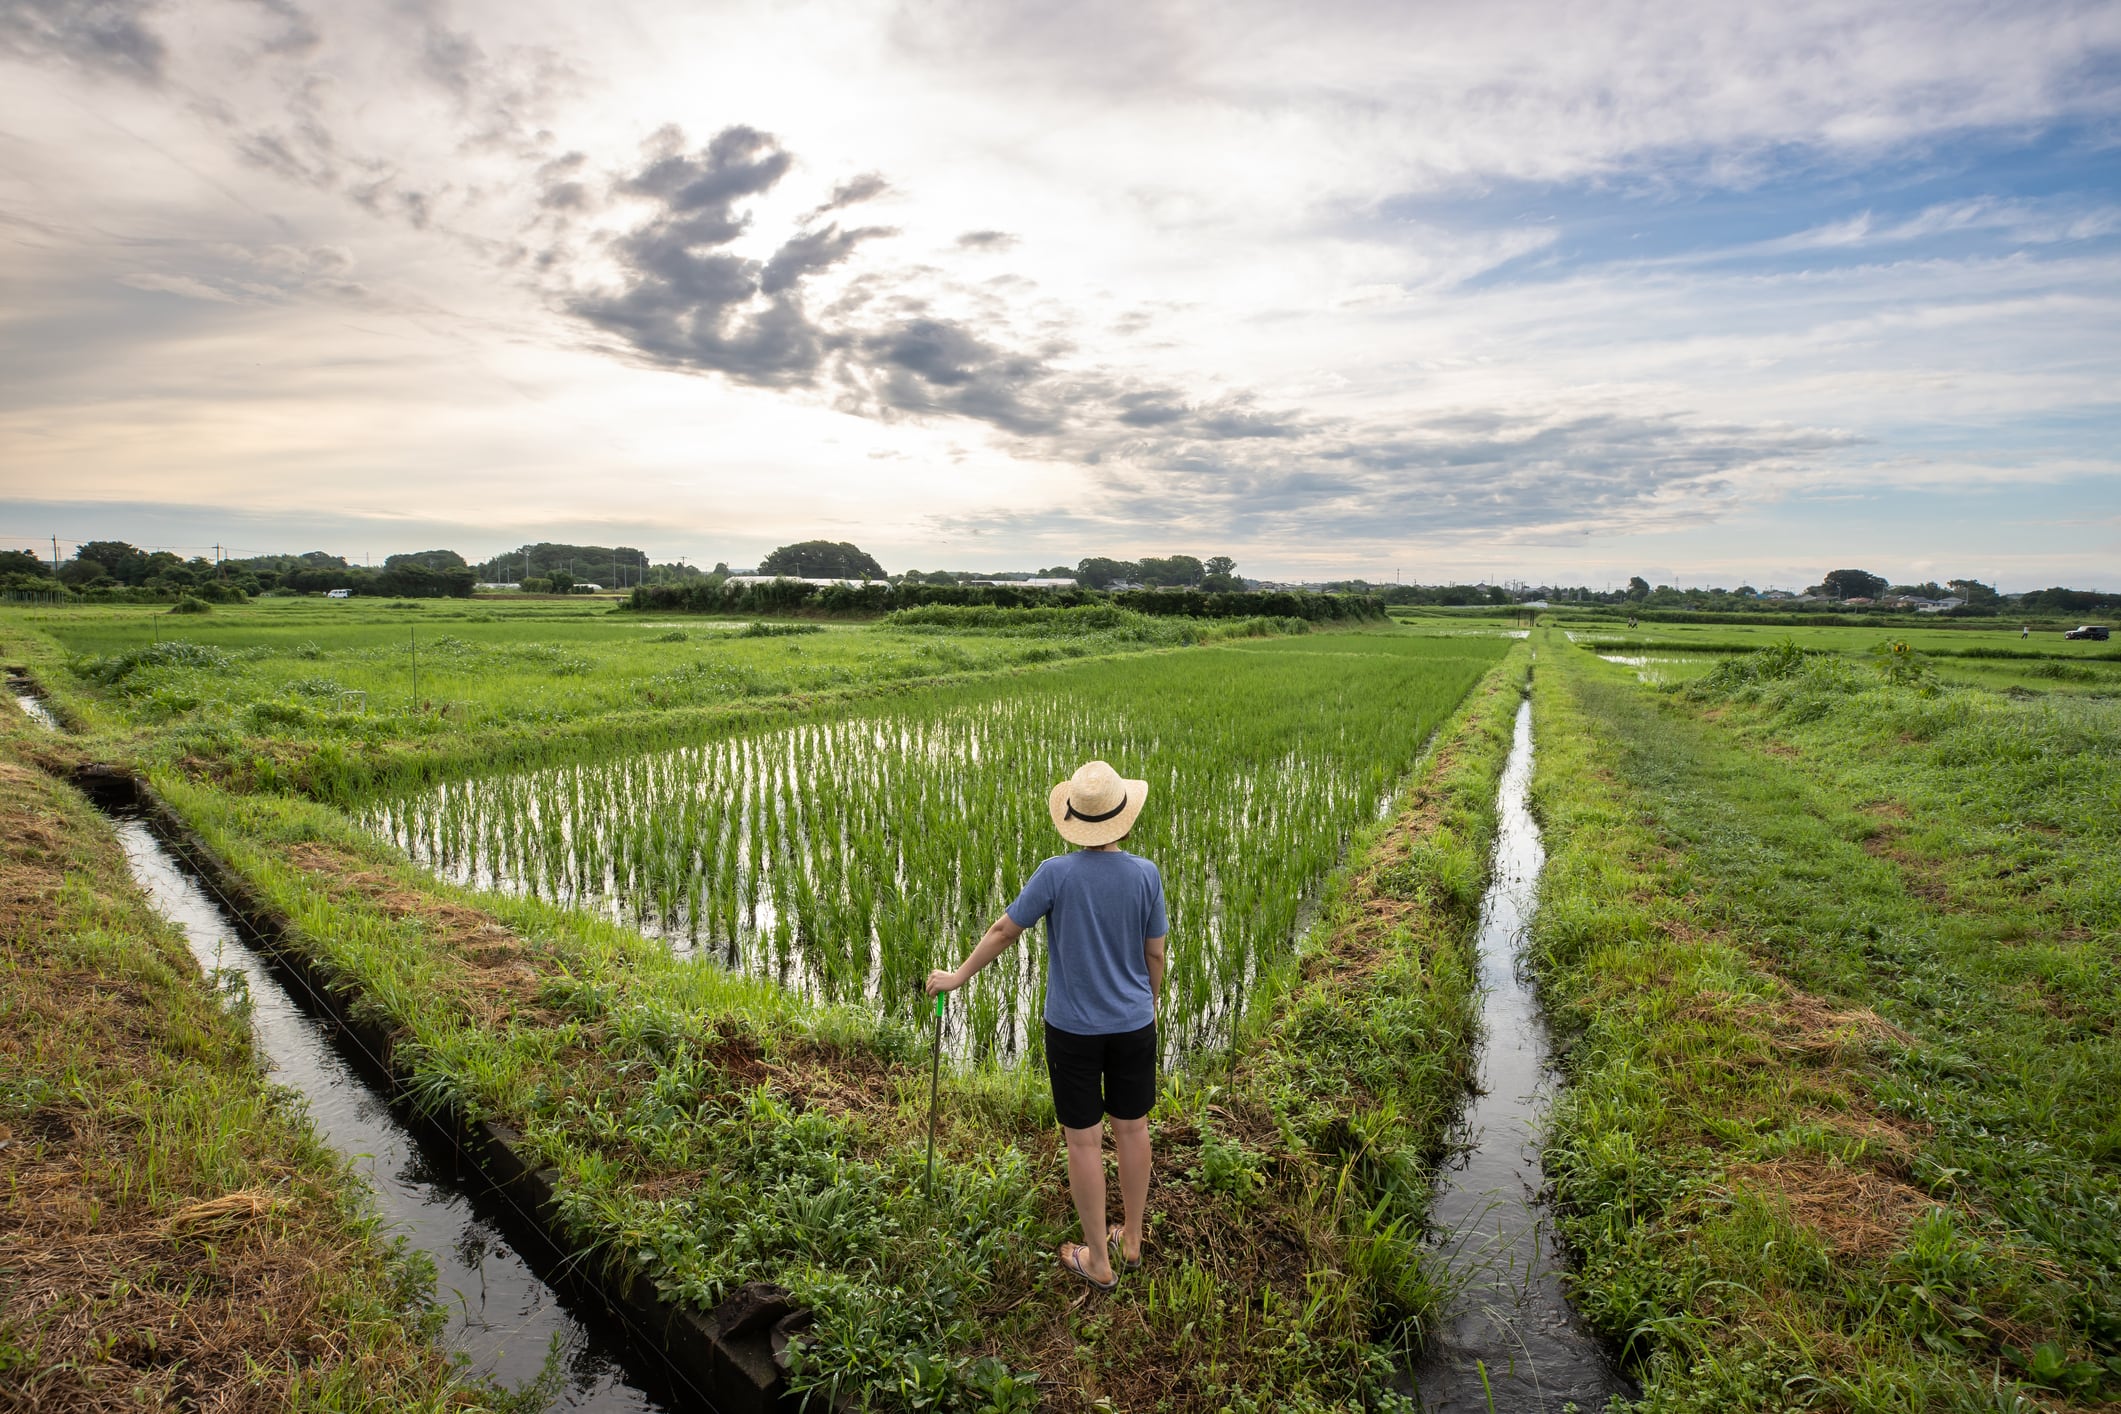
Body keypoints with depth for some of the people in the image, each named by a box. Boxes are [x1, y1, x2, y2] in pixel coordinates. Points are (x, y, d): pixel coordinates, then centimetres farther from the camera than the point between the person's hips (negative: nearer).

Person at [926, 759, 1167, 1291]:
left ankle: (1098, 1261, 25)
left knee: (1084, 1141, 10)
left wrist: (958, 977, 6)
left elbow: (1004, 931, -8)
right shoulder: (1146, 875, -11)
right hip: (1133, 1025, 3)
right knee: (1132, 1128, 18)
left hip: (1073, 1028, -2)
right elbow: (1155, 956, -2)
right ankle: (1131, 1239, 35)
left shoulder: (1056, 874, -17)